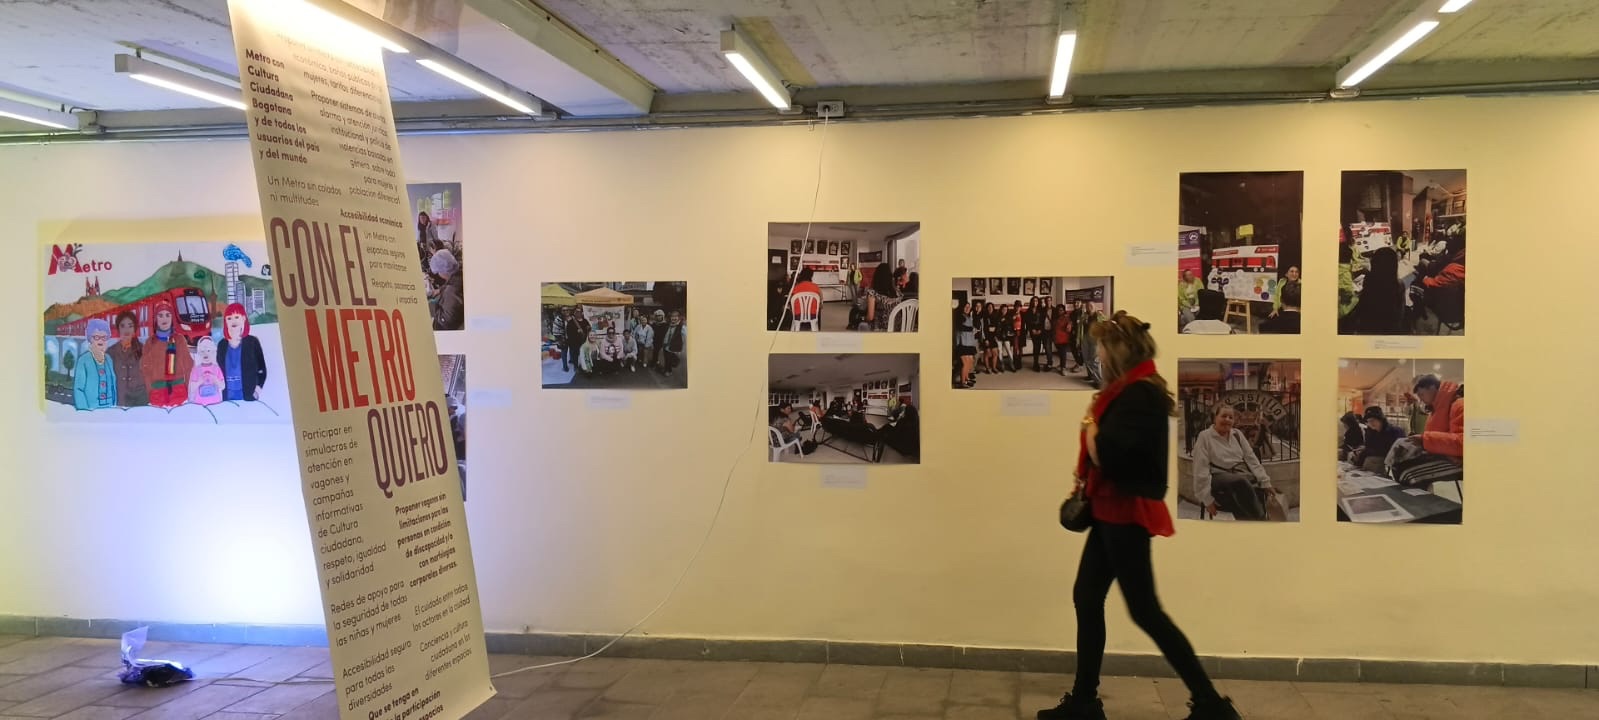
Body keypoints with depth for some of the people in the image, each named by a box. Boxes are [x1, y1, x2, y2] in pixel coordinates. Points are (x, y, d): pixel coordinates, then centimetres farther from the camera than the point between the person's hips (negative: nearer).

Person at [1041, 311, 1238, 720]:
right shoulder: (1131, 390, 13)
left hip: (1127, 512, -10)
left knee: (1144, 610, -4)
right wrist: (1084, 485, 4)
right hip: (1113, 510, 10)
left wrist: (1090, 424, -9)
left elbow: (1106, 454, -27)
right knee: (1086, 598, 12)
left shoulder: (1140, 395, -19)